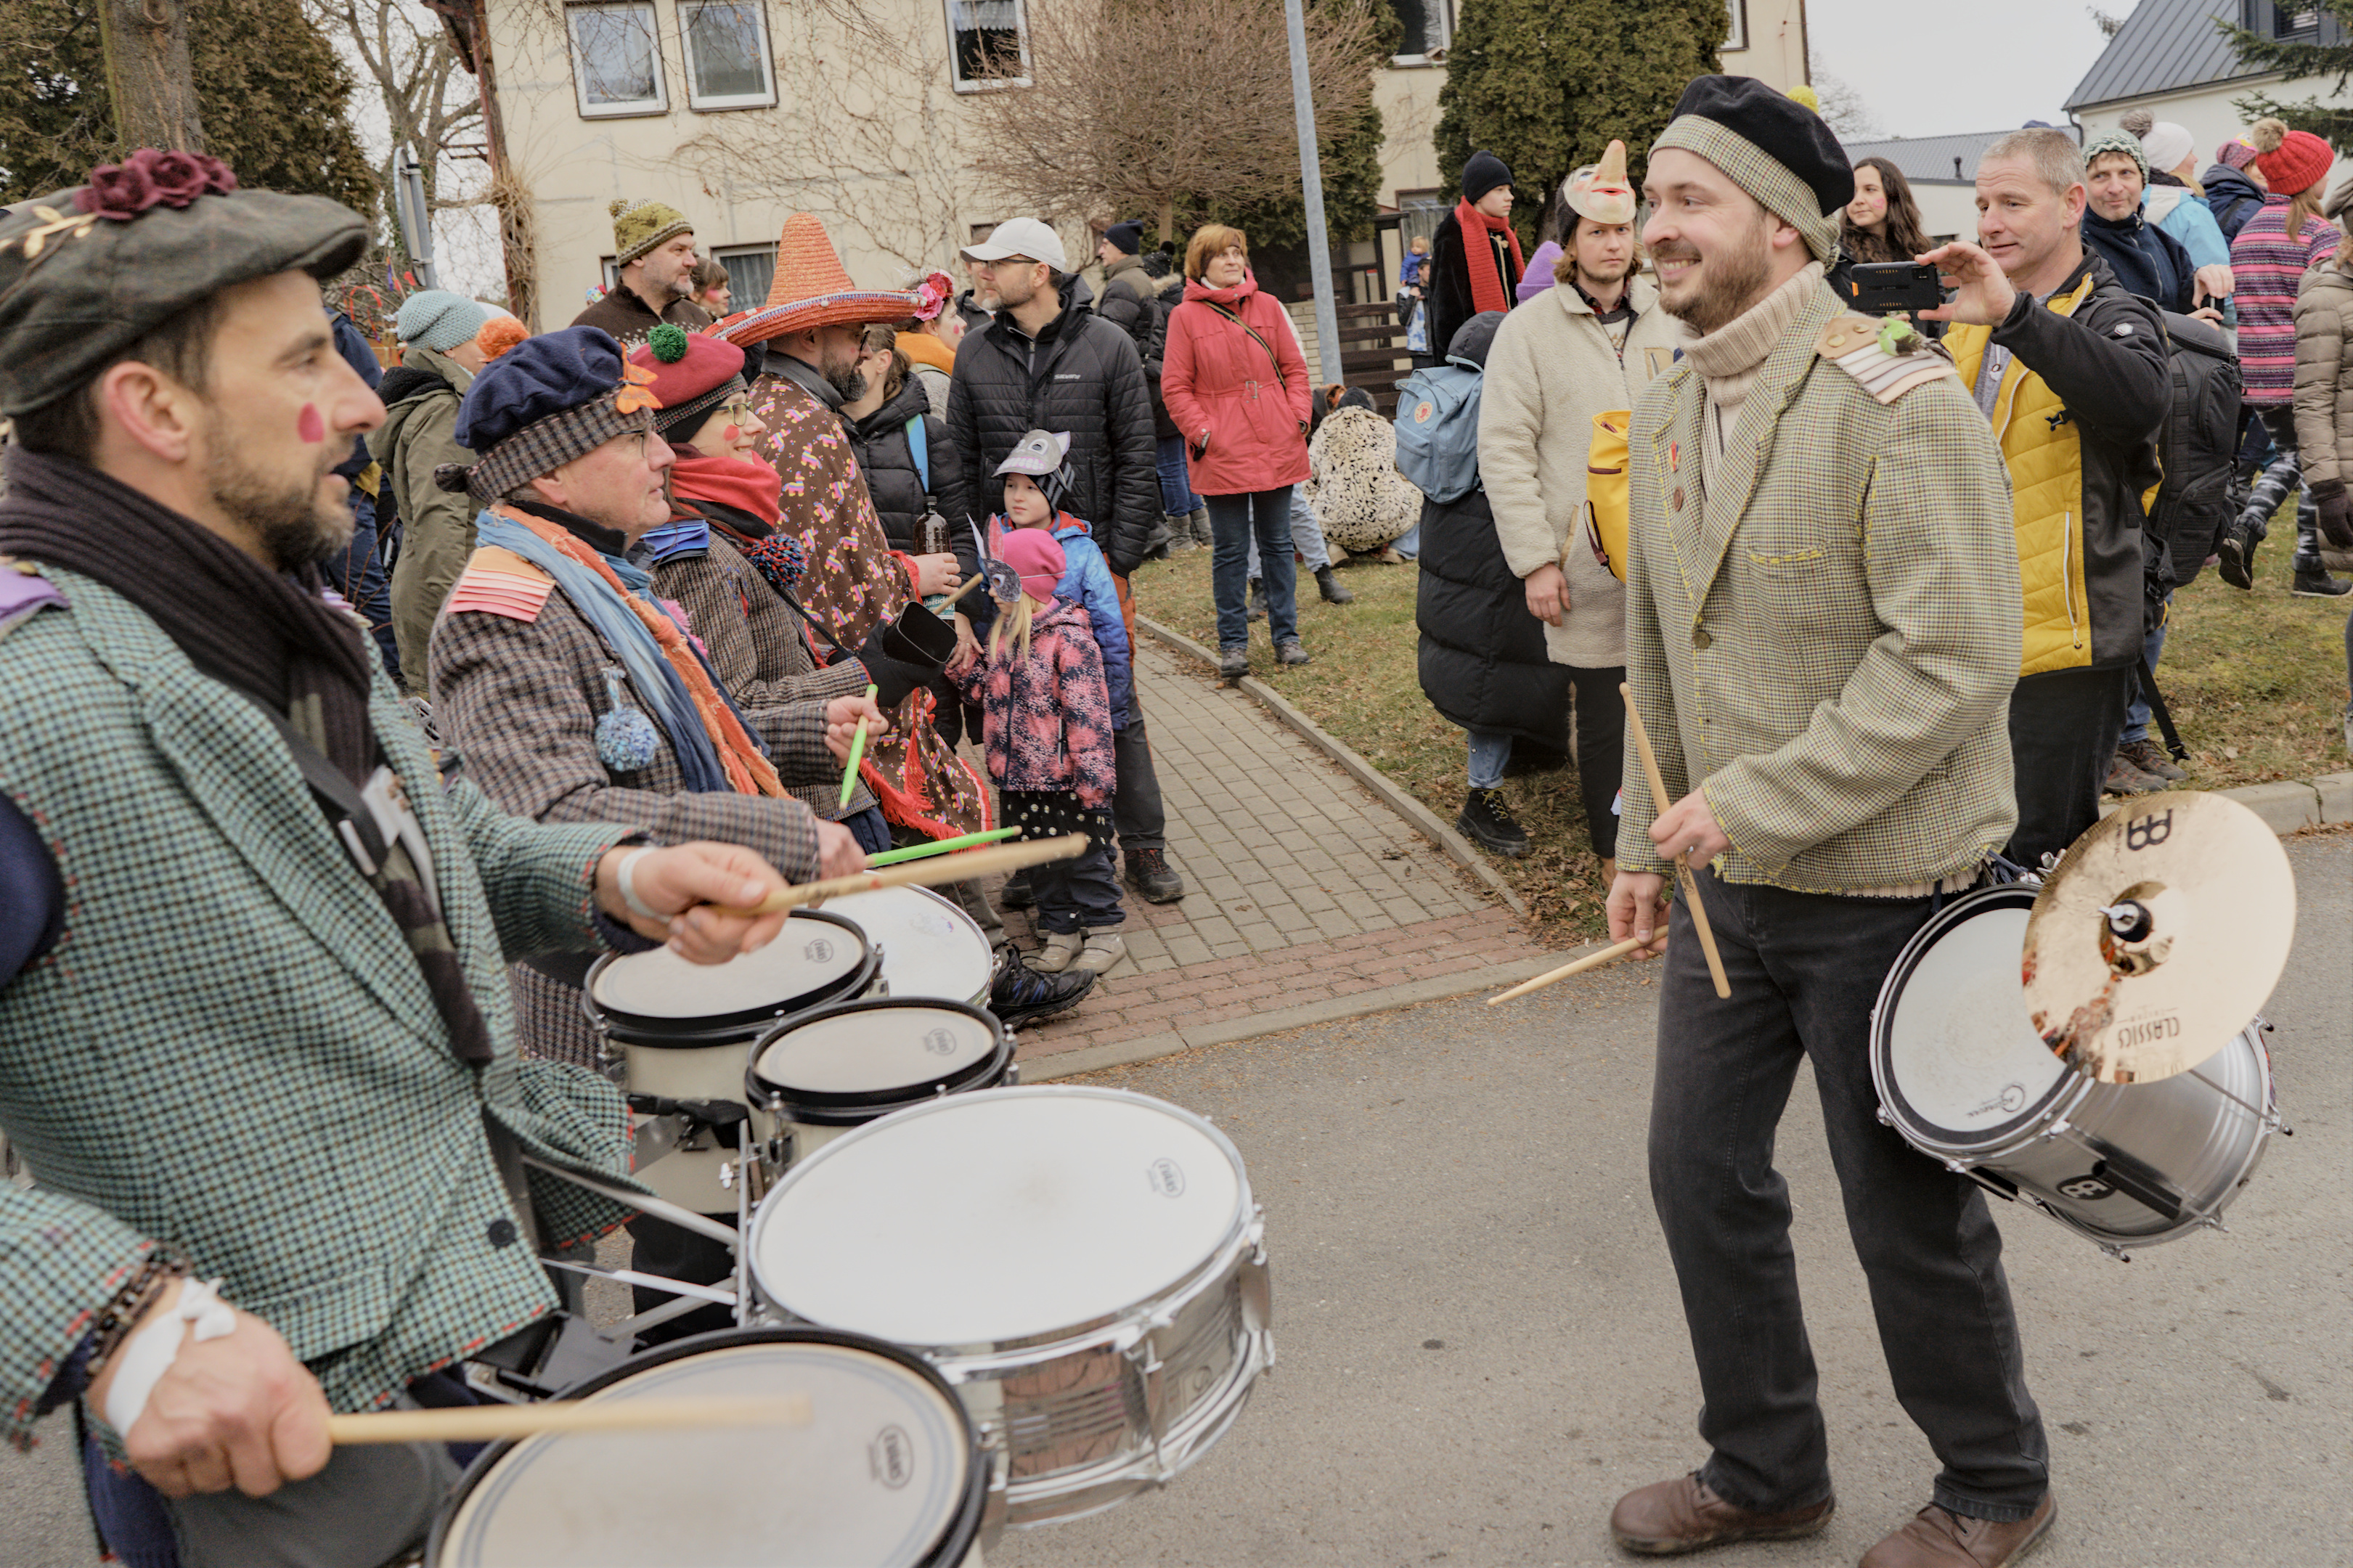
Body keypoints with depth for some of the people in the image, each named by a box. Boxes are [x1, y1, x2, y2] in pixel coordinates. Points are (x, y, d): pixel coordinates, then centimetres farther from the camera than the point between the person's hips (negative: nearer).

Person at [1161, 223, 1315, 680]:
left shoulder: (1267, 307, 8)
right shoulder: (1186, 316, -1)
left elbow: (1294, 367, 12)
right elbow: (1176, 387, -2)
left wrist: (1298, 415, -1)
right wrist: (1202, 432, -12)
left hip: (1277, 448, 3)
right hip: (1221, 453, -3)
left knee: (1277, 544, 10)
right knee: (1231, 550, 3)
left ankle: (1286, 635, 20)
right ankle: (1233, 643, 13)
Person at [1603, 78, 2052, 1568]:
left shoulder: (1899, 405, -17)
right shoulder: (1666, 412, 7)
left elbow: (1957, 657, -23)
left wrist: (1758, 803, -24)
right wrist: (1648, 839, 14)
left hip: (1881, 883, -7)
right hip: (1728, 882, 7)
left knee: (1911, 1208, 8)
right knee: (1702, 1173, 14)